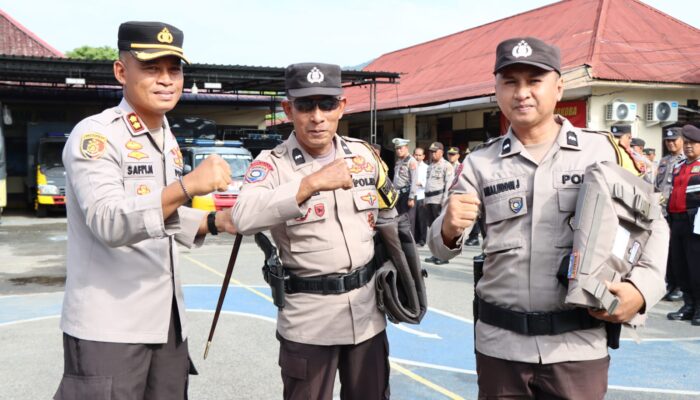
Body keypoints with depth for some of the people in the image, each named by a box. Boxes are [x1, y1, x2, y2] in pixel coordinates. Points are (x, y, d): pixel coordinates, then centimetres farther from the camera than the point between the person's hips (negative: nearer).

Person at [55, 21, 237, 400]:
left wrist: (214, 222, 5)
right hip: (108, 327, -7)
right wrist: (187, 186, -36)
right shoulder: (94, 136, -12)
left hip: (167, 320, 8)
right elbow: (108, 223, -26)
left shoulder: (169, 141, 12)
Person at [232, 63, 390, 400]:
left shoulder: (363, 154, 3)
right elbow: (244, 219, -31)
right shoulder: (272, 164, -12)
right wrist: (312, 182, -35)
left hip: (367, 310, 4)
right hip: (308, 317, -4)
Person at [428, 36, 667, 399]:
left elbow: (651, 224, 5)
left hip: (578, 343, -1)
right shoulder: (480, 163, 2)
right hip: (501, 344, 2)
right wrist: (449, 229, -22)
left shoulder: (603, 150, -1)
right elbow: (441, 247, 1)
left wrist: (642, 287, -12)